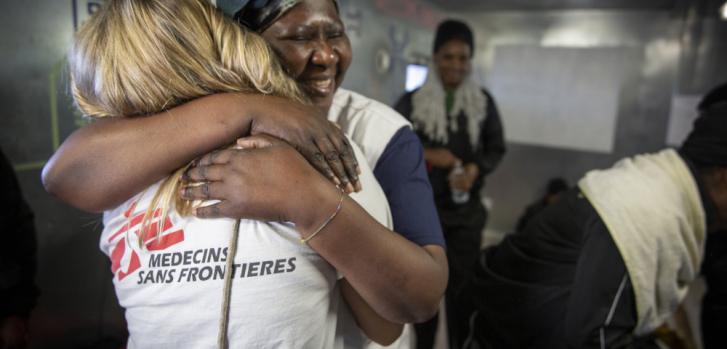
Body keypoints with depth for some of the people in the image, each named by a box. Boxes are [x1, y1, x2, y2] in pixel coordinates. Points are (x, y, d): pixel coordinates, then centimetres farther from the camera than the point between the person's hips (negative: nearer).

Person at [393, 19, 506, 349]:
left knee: (463, 285, 8)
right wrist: (425, 154, -17)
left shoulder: (483, 101, 2)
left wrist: (476, 169, -14)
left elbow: (496, 148, 6)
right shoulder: (412, 101, -3)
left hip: (466, 211, 1)